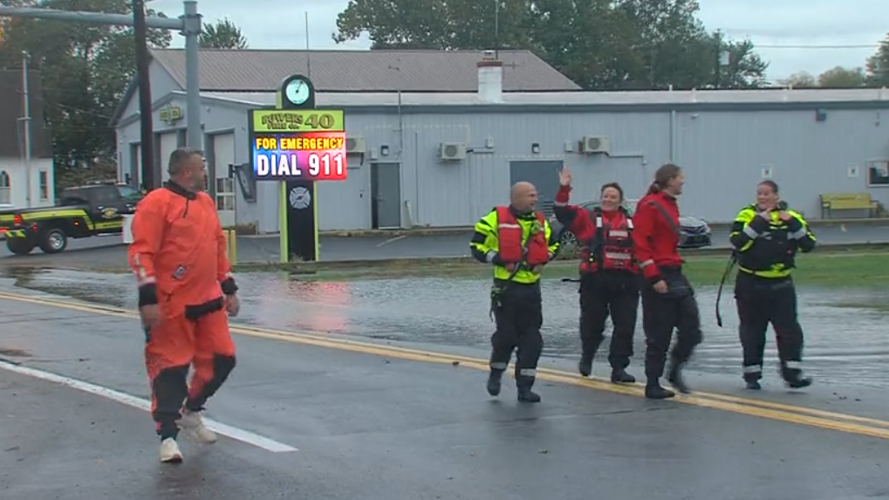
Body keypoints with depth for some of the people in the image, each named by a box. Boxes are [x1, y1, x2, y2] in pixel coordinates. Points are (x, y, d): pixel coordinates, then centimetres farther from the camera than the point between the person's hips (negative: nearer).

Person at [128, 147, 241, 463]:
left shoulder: (206, 202, 15)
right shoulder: (157, 203, -10)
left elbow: (218, 248, 23)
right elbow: (141, 253, -15)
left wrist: (229, 289, 21)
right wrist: (148, 299, -21)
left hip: (209, 302, 8)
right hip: (171, 306, -8)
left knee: (221, 360, 10)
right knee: (169, 369, -3)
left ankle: (190, 412, 31)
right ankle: (168, 436, 4)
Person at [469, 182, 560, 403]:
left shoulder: (540, 222, 8)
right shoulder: (497, 218, -8)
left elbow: (553, 243, 25)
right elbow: (477, 245, -6)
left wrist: (543, 260, 6)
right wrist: (498, 259, -16)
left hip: (531, 288, 5)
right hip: (505, 287, -5)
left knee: (532, 339, 2)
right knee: (506, 335, -3)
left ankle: (524, 386, 10)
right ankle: (495, 373, 24)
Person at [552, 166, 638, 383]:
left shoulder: (631, 223, 15)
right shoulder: (587, 218, 6)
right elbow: (563, 213, -6)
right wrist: (564, 189, -17)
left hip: (625, 281, 2)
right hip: (595, 280, -2)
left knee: (625, 326, -2)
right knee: (592, 323, 7)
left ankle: (619, 368, 4)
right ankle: (587, 357, 33)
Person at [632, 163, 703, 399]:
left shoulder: (671, 205, 15)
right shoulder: (650, 206, -12)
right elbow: (641, 243, -17)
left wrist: (675, 270, 18)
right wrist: (654, 277, -21)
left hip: (675, 274, 9)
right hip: (659, 277, -9)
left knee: (691, 330, 6)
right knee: (659, 335, -2)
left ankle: (675, 371, 23)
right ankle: (653, 385, 8)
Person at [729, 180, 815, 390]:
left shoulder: (790, 217, 3)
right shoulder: (747, 215, -5)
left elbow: (808, 245, -6)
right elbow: (738, 242, -21)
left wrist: (793, 224, -19)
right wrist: (758, 222, -27)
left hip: (780, 284, 2)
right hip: (750, 285, -2)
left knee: (789, 329, -2)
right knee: (752, 331, 7)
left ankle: (792, 373, 2)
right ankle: (751, 374, 17)